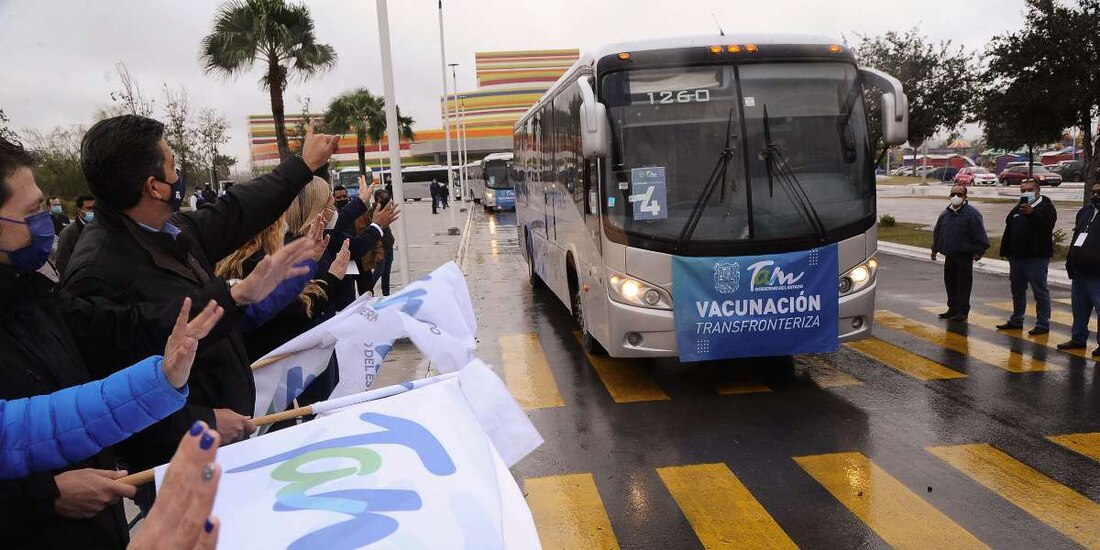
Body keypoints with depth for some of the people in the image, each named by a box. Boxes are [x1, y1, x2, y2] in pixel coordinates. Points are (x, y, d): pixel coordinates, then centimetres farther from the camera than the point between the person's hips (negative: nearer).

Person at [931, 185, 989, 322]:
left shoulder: (971, 213, -8)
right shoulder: (945, 213, 12)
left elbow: (979, 234, -11)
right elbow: (938, 232, 20)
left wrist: (979, 251, -15)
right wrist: (935, 249, 21)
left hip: (964, 255, -6)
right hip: (949, 255, 7)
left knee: (963, 283, -2)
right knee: (949, 282, 11)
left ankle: (962, 311, 4)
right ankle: (952, 309, 22)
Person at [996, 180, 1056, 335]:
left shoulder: (1046, 207, -4)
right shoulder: (1017, 209, 16)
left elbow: (1048, 223, -23)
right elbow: (1008, 232, 17)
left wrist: (1032, 213, -36)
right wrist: (1006, 252, 13)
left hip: (1037, 258, -7)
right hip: (1017, 257, 7)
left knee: (1040, 291, -3)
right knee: (1017, 291, 15)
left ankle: (1043, 324, 3)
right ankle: (1016, 321, 26)